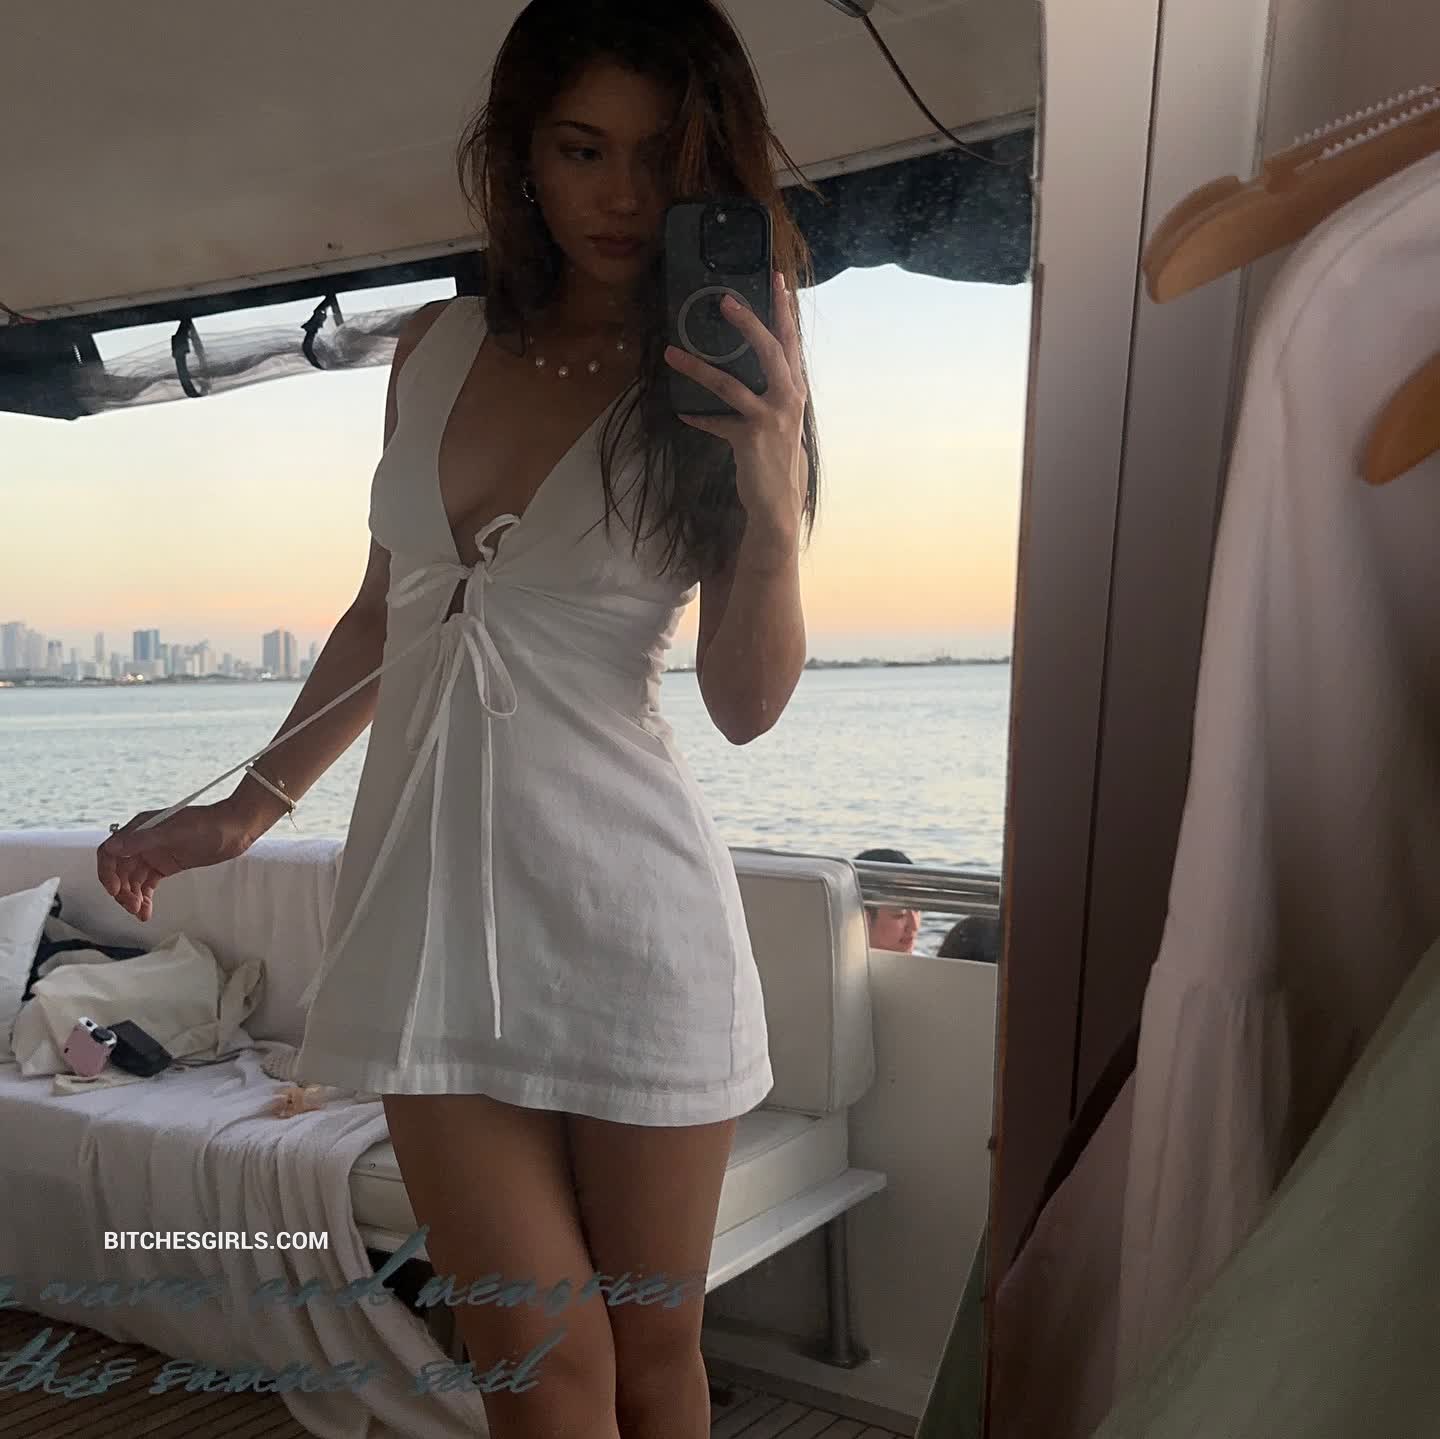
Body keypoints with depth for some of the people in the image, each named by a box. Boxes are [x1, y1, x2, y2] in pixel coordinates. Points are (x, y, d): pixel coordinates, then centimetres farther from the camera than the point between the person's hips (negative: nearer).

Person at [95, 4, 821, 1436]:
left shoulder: (726, 377, 0)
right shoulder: (436, 347, 8)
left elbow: (746, 703, -3)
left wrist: (773, 493, -17)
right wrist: (249, 806, 19)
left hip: (624, 899, -2)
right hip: (428, 888, 3)